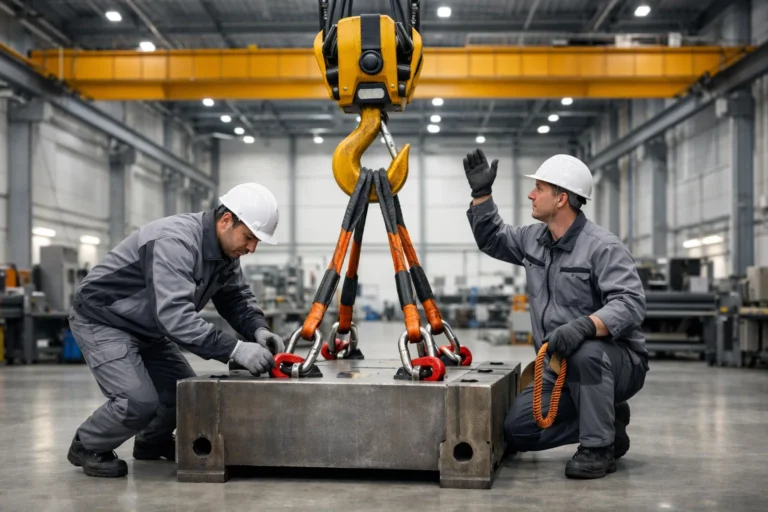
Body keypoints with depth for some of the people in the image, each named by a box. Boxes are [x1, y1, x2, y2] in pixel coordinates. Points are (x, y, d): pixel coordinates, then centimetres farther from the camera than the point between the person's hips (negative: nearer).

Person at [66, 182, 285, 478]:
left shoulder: (226, 249, -5)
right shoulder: (175, 242, -34)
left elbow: (237, 297, 1)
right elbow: (174, 315, -43)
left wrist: (258, 330, -20)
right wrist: (234, 350, -46)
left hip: (147, 326, 9)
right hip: (102, 320, -9)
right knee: (140, 402, -21)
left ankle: (152, 442, 33)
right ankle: (88, 446, 7)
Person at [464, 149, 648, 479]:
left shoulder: (603, 247, -18)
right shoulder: (533, 239, 6)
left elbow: (630, 304, -29)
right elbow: (492, 240, 24)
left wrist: (583, 327, -46)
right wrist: (481, 193, 11)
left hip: (616, 362, -7)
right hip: (560, 368, 7)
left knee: (584, 353, -41)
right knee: (517, 430, -7)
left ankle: (599, 447, -20)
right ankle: (607, 421, 11)